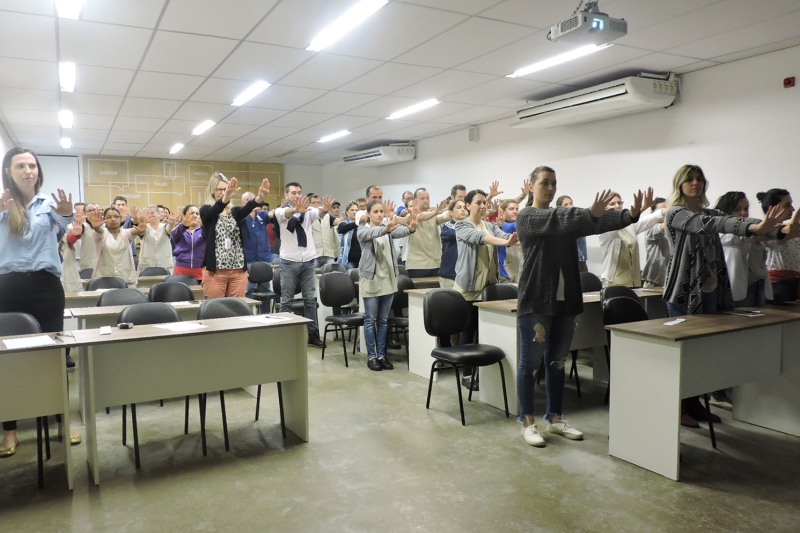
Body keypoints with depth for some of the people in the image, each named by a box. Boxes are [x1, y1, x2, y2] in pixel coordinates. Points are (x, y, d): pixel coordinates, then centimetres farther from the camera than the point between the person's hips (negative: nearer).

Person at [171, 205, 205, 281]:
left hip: (199, 270, 0)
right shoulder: (180, 229, 7)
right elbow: (174, 235, -16)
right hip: (181, 270, 0)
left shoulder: (202, 230, 7)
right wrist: (183, 225, -39)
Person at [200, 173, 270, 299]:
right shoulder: (206, 211, 1)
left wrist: (259, 197, -37)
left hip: (238, 270, 3)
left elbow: (247, 207, -13)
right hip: (215, 271, -3)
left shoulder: (235, 212, 8)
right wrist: (226, 198, -46)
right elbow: (216, 210, -23)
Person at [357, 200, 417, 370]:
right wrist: (385, 229, -49)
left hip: (388, 279, 4)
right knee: (371, 319, 2)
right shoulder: (363, 231, -2)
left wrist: (410, 228, -39)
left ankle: (381, 355, 18)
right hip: (370, 279, -4)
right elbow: (373, 233, -27)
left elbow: (398, 232, -16)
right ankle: (372, 356, 11)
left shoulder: (388, 228, 8)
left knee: (383, 320, 10)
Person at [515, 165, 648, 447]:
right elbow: (557, 220, -23)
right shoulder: (526, 216, -4)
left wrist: (630, 215, -20)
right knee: (530, 362, 2)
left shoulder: (566, 219, 12)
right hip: (535, 301, -6)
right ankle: (527, 422, 12)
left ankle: (555, 418, 25)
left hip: (565, 300, 6)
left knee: (557, 362, 13)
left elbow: (599, 222, -3)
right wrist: (590, 212, -36)